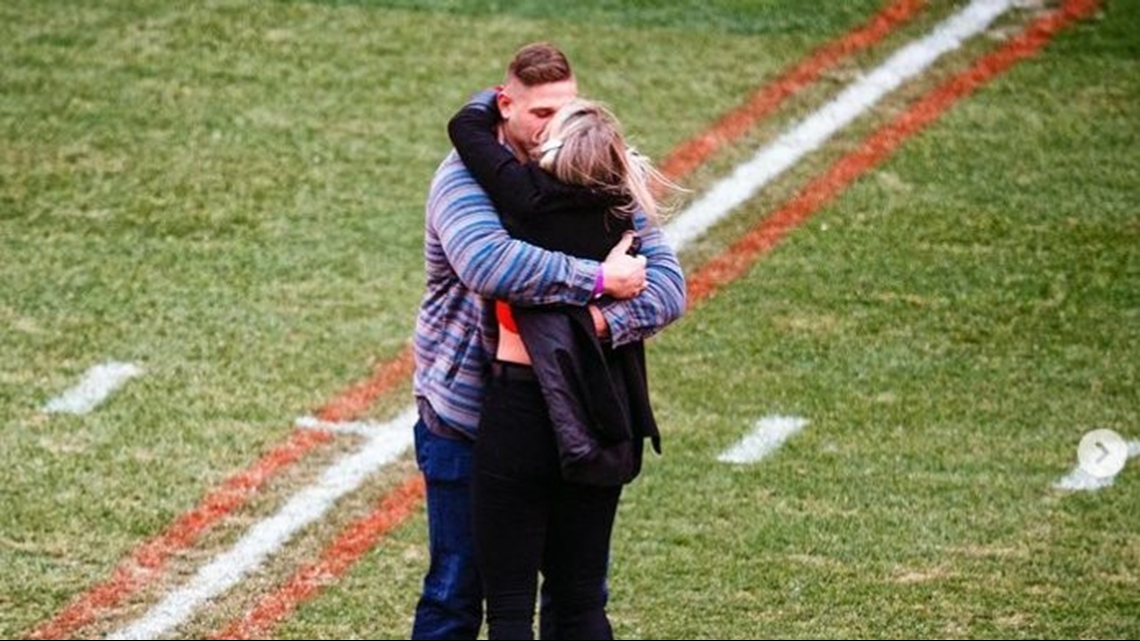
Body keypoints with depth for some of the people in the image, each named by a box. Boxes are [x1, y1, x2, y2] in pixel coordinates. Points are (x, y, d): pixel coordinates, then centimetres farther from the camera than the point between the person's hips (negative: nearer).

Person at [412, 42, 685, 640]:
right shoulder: (468, 178, -13)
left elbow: (666, 282, -11)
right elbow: (486, 263, -35)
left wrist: (604, 320, -31)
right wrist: (599, 281, -32)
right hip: (467, 421, -4)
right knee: (456, 590, 3)